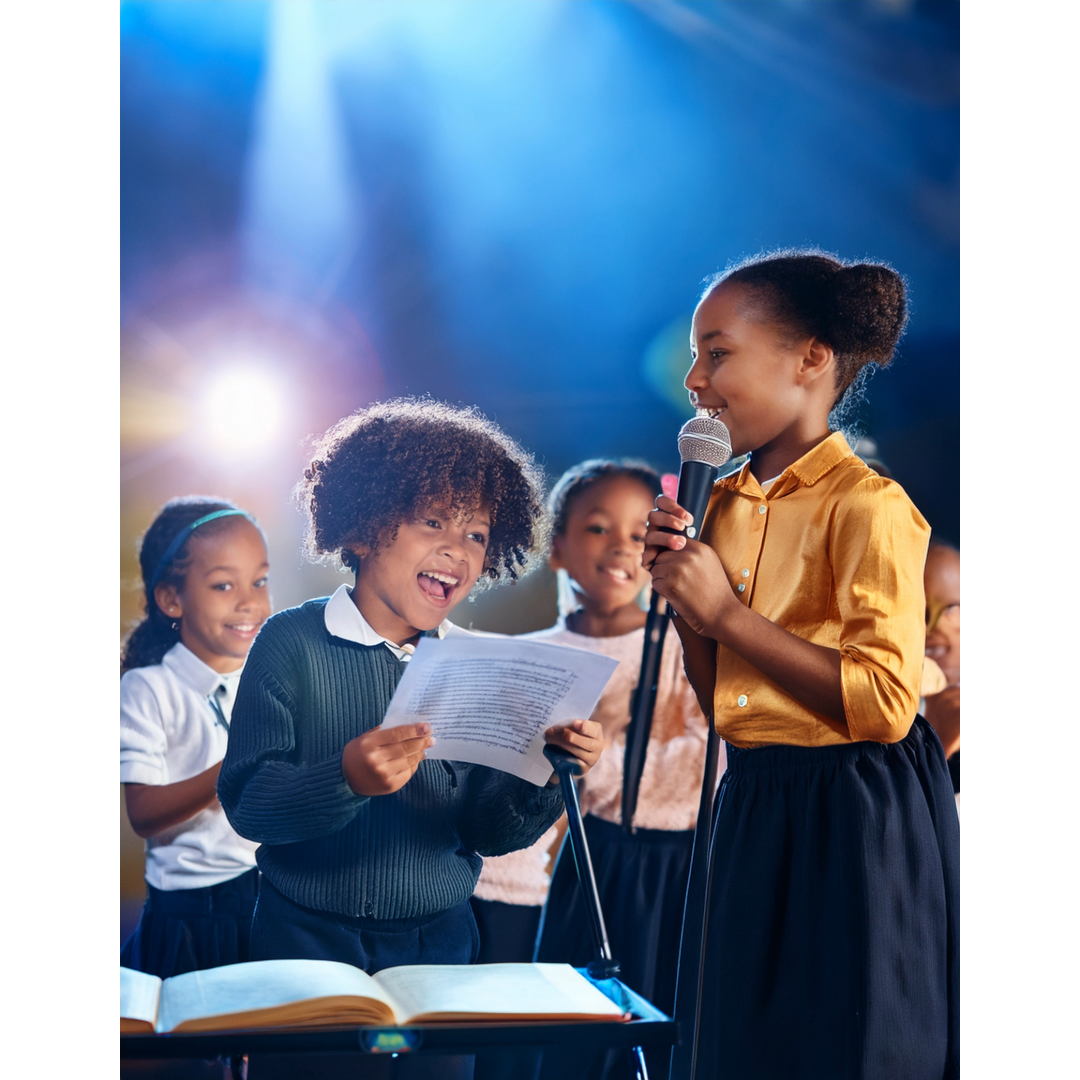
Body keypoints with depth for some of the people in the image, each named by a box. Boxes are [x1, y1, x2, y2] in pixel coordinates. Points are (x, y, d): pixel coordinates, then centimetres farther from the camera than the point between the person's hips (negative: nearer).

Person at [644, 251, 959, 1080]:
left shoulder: (868, 507, -15)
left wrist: (725, 612, -19)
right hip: (756, 809, 8)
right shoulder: (725, 507, 8)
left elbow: (886, 706, -22)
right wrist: (680, 590, -2)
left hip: (856, 822, -8)